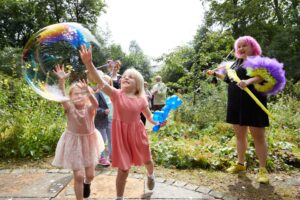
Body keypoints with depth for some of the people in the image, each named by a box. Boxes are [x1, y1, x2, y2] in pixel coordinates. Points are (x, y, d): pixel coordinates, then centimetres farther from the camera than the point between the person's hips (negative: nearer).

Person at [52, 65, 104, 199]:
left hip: (88, 141, 1)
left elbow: (95, 104, -35)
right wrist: (61, 81, -44)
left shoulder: (89, 109, -11)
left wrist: (88, 92, -53)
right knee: (78, 175, -4)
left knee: (90, 174, 13)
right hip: (74, 142, -1)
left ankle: (87, 183, 49)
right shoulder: (69, 108, -11)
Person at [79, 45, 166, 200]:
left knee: (147, 161, 23)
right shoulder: (116, 94, -11)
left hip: (137, 133, 3)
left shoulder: (141, 99, -3)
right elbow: (100, 82, -27)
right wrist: (88, 63, -40)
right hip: (121, 135, -3)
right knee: (123, 170, 4)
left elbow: (149, 116, 12)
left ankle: (150, 176, 61)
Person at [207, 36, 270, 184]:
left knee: (258, 137, -1)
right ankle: (240, 164, 27)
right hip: (236, 104, 7)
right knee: (239, 135, 14)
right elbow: (229, 79, 30)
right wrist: (215, 73, 29)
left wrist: (248, 81, -39)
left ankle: (263, 169, 10)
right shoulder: (236, 63, 17)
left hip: (253, 103, -7)